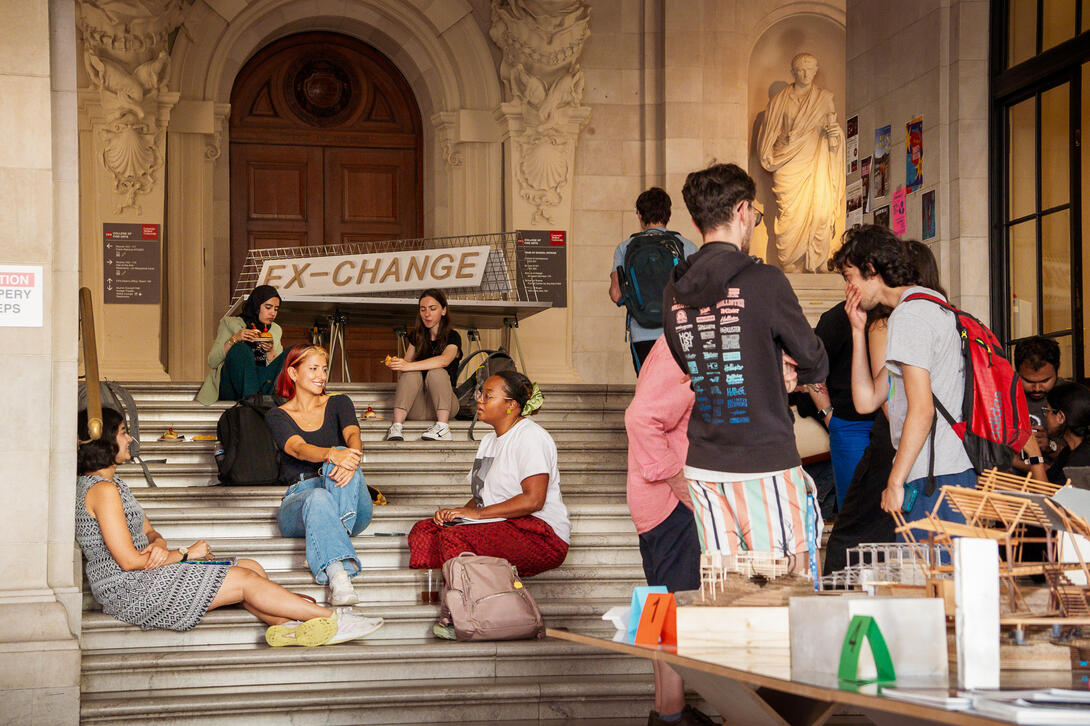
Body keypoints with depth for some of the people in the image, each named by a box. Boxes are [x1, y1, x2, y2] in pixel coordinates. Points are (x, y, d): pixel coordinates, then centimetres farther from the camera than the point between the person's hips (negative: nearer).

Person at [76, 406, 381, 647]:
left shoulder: (112, 483, 17)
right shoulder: (103, 490, -17)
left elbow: (148, 532, 17)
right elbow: (129, 560, -21)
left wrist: (158, 544, -9)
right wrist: (184, 554, -8)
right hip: (132, 590, -10)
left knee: (251, 568, 2)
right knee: (246, 580, -11)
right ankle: (332, 619, -6)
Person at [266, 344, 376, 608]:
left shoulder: (338, 404, 17)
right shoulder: (277, 416, 11)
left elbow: (352, 434, -6)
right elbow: (299, 449, -12)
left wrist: (352, 457, -34)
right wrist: (332, 454, -37)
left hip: (351, 506, 2)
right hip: (300, 496, -1)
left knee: (343, 458, -31)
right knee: (318, 499, -39)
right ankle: (339, 576, -61)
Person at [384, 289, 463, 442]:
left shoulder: (452, 336, -3)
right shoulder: (417, 336, 15)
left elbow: (444, 360, -24)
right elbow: (407, 363, 8)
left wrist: (409, 366, -34)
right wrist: (395, 363, -16)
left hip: (444, 405, -3)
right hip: (416, 409, 3)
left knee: (436, 372, -28)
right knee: (412, 374, -24)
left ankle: (443, 428, -38)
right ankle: (396, 426, -40)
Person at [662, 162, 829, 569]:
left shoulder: (674, 291, 5)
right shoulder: (764, 282, -11)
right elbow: (815, 364, -2)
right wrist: (805, 373, 23)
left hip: (704, 464, 5)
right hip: (766, 464, -5)